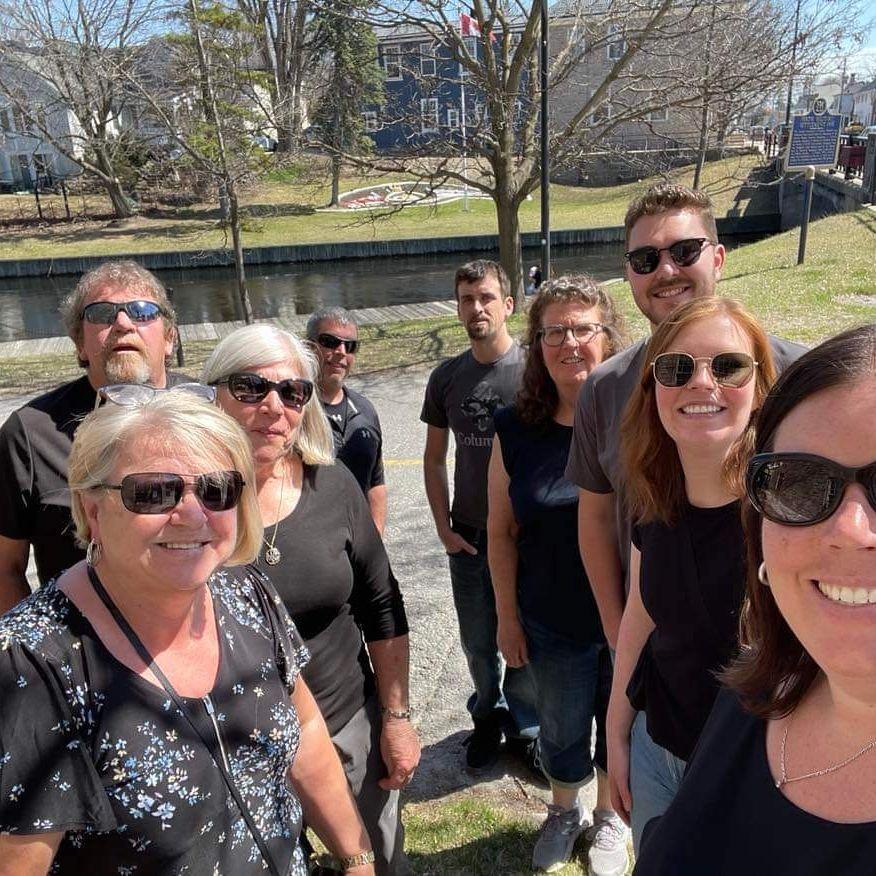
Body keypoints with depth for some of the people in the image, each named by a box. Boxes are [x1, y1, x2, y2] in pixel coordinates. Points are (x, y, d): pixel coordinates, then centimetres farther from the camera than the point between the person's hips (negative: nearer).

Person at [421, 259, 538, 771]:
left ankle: (526, 726, 36)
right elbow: (434, 459, 9)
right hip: (468, 537, 3)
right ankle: (489, 716, 42)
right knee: (478, 642, 17)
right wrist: (443, 526, 1)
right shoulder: (446, 378, 2)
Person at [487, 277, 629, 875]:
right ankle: (564, 812, 52)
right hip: (551, 623, 2)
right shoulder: (515, 429, -8)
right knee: (561, 730, 22)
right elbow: (501, 531, -1)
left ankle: (609, 817, 50)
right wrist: (507, 616, 2)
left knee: (620, 723, 21)